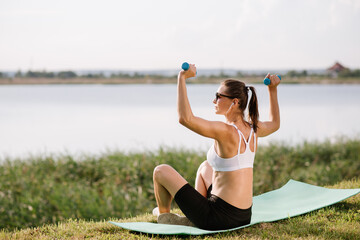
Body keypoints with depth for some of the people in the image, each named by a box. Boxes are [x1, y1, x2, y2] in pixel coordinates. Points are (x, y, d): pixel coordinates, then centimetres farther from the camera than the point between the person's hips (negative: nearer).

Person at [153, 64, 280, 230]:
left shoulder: (226, 131, -21)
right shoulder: (253, 130, 2)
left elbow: (185, 118, -33)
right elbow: (274, 123, 27)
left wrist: (182, 78, -28)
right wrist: (273, 90, 28)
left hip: (219, 219, -8)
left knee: (161, 171, 8)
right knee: (205, 167, 36)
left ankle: (164, 217, 34)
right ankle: (193, 220, 36)